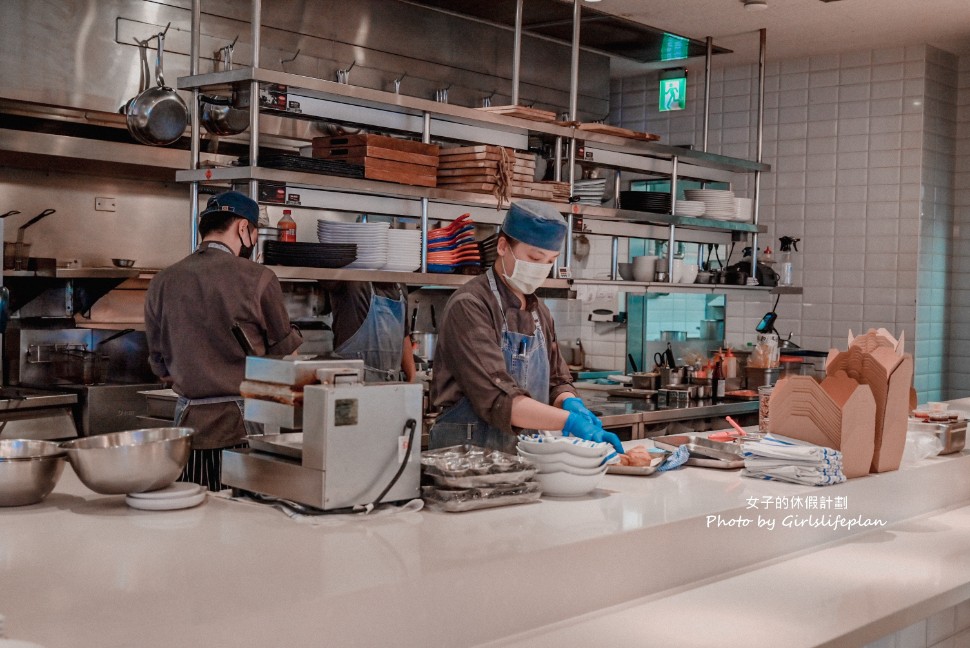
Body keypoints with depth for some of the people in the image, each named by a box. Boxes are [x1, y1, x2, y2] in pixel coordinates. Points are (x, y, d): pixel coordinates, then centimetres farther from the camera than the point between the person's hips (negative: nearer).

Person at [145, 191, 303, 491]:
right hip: (246, 423, -4)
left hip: (191, 422, 4)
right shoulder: (258, 279, -9)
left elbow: (161, 368, 13)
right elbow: (287, 351, 2)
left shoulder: (162, 283, 5)